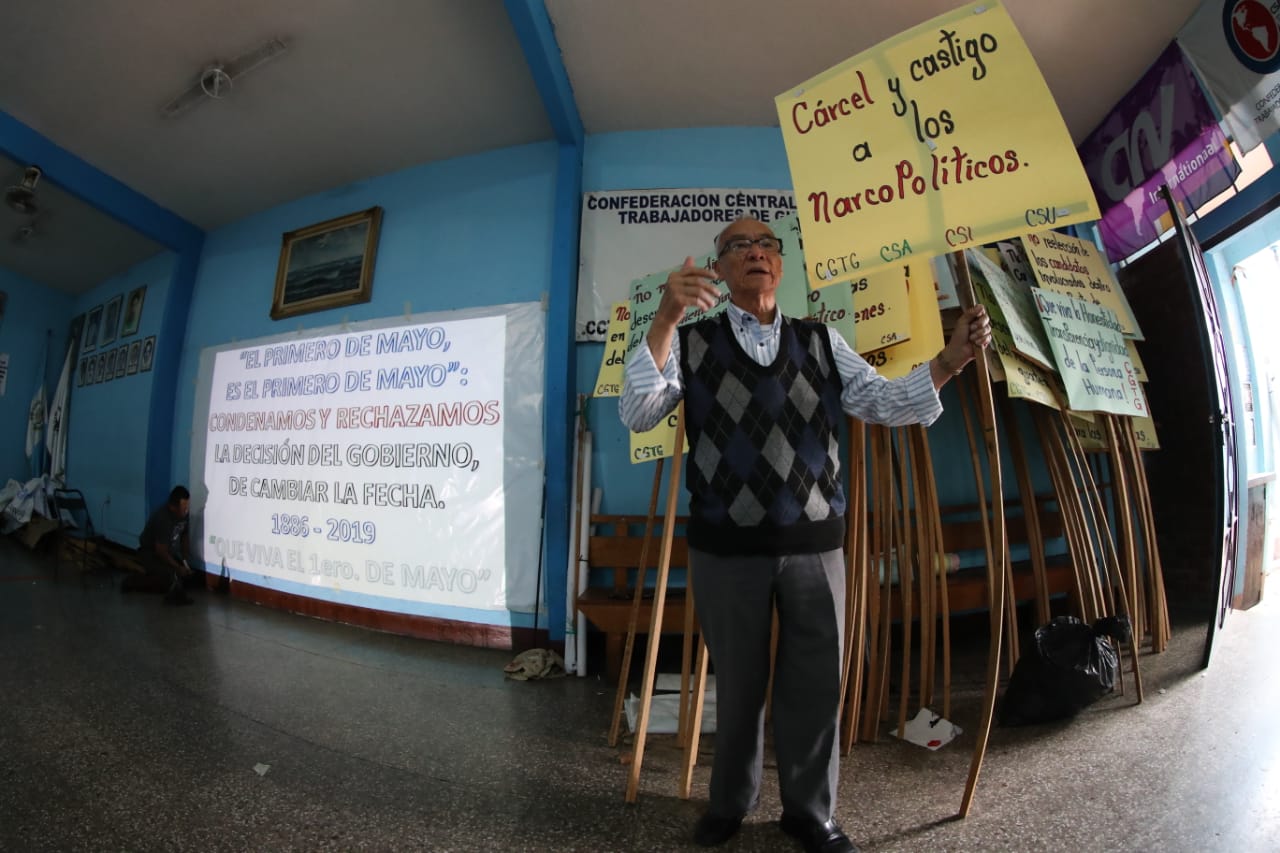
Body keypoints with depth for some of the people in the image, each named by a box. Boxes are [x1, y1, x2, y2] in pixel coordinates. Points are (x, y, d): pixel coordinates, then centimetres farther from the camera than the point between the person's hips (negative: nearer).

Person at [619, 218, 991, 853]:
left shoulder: (821, 342, 10)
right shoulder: (690, 341, 1)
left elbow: (884, 403, 7)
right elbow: (637, 414, -12)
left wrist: (949, 360, -9)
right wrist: (664, 320, -23)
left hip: (815, 542, 3)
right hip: (724, 545, -2)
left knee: (816, 683, 14)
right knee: (738, 683, 16)